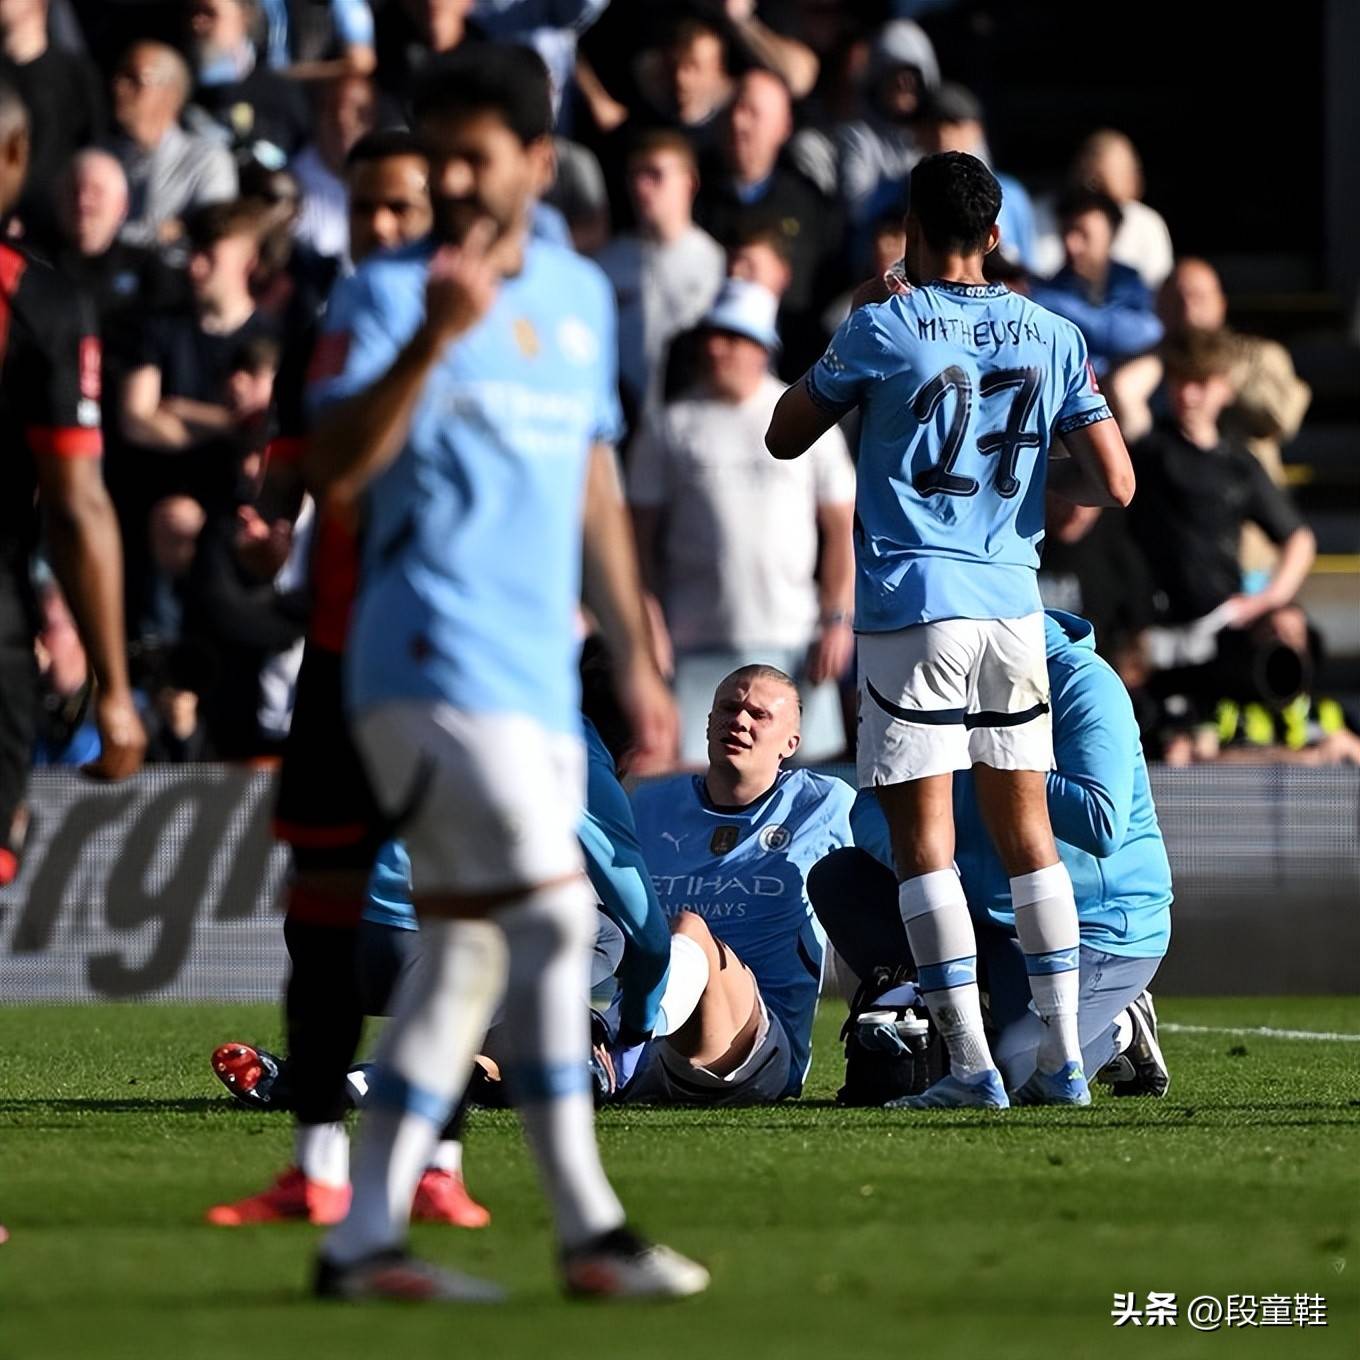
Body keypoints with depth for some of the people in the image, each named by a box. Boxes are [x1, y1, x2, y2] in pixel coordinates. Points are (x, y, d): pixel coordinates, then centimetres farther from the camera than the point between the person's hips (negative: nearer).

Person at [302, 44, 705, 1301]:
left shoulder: (581, 295, 16)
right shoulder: (388, 293, -4)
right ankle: (589, 1231, -10)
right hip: (434, 665, -7)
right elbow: (335, 467, -17)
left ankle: (364, 1240, 8)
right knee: (551, 913, -14)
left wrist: (634, 654, 22)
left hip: (540, 678, 7)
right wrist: (434, 337, -29)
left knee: (466, 957, 5)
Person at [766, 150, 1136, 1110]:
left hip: (912, 608, -4)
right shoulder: (1053, 338, 5)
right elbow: (1114, 484, 4)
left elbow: (784, 439, 8)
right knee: (1026, 827, 12)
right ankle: (1064, 1057, 8)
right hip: (1013, 606, 4)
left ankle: (971, 1065, -7)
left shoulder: (882, 330, -5)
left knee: (925, 836, -2)